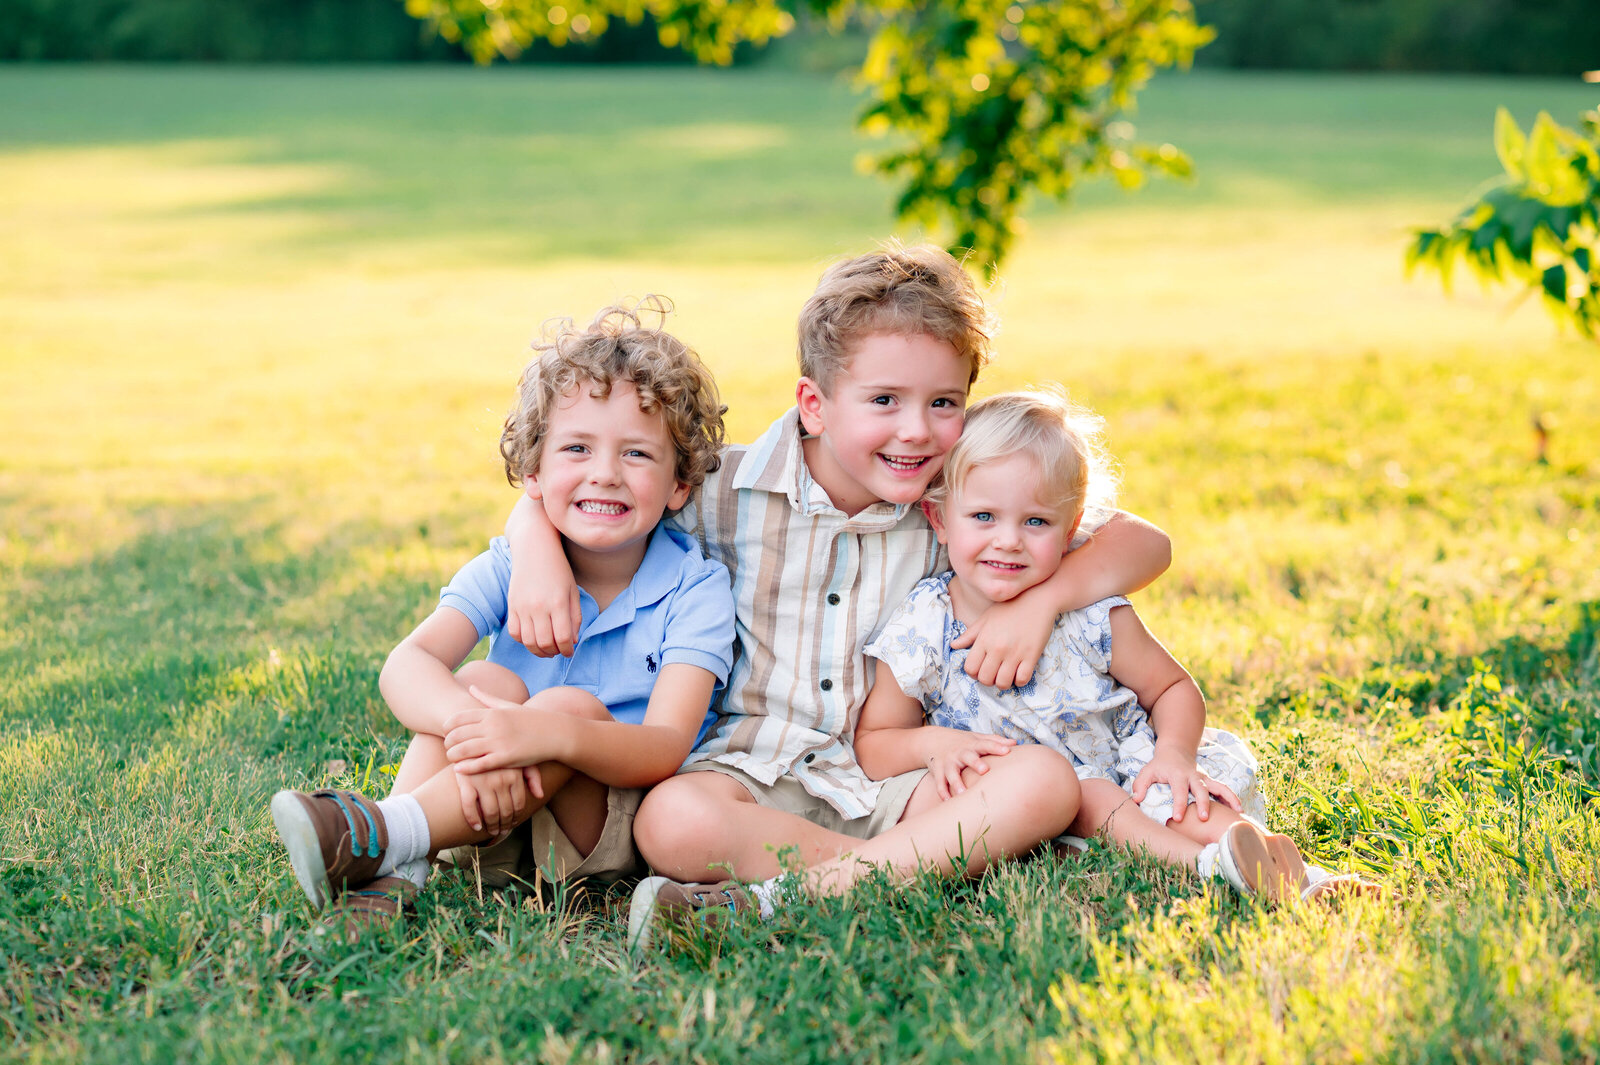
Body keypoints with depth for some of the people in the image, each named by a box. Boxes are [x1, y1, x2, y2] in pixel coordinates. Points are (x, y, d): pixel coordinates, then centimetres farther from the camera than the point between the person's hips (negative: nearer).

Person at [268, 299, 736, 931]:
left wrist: (553, 733, -45)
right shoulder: (508, 569, -3)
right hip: (497, 825, 3)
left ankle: (383, 834, -41)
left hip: (615, 831, -3)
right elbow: (405, 665, -21)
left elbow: (665, 749, -24)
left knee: (575, 708, -30)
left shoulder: (695, 588, -11)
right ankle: (393, 873, -36)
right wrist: (469, 723, -45)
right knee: (491, 681, -23)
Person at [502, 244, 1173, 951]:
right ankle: (924, 866, -23)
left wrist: (1040, 601, -15)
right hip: (751, 774, -2)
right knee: (673, 821, -36)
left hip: (892, 782, 3)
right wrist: (537, 551, -18)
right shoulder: (729, 492, -4)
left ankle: (772, 901, -32)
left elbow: (1144, 544, 2)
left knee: (1046, 782, -25)